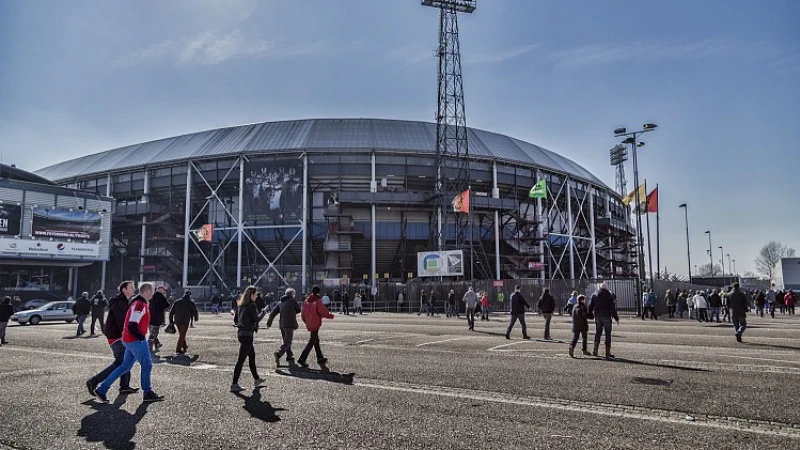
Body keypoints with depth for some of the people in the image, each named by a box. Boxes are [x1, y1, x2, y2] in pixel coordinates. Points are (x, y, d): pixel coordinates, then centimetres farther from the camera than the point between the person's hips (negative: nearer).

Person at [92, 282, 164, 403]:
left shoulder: (140, 303, 15)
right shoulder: (139, 304, -18)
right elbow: (132, 325, -24)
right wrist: (142, 337, -14)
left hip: (130, 339, 10)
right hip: (135, 340, -10)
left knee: (125, 367, 14)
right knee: (146, 365, -2)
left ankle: (102, 389, 17)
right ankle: (148, 393, 8)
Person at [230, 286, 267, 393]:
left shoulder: (240, 304, 11)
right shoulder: (252, 305, -13)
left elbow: (235, 320, 14)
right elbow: (256, 319, -15)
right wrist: (262, 312, 0)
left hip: (240, 332, 9)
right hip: (247, 334, -9)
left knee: (252, 355, 21)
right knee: (241, 359, -5)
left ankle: (256, 379, 32)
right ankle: (234, 384, -3)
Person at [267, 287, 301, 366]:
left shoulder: (281, 302, 12)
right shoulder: (293, 300, -5)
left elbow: (273, 313, 10)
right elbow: (298, 310, 5)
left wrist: (269, 322, 13)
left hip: (282, 324, 7)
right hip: (290, 324, -7)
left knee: (286, 341, 17)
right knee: (287, 342, -7)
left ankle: (290, 357, 23)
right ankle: (279, 354, -26)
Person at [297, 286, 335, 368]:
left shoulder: (306, 301, 5)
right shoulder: (318, 302, -15)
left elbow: (302, 314, 11)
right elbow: (325, 312, -13)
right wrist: (331, 316, 7)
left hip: (309, 324, 7)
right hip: (315, 324, -7)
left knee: (316, 340, 18)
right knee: (311, 342, -4)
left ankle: (320, 358, 27)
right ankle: (302, 359, -10)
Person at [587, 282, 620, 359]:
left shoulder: (594, 295, 8)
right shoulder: (609, 295, -3)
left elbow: (590, 306, 7)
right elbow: (613, 308, -7)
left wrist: (591, 316, 15)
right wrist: (616, 318, -3)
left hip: (597, 317, 3)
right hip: (606, 317, -3)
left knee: (597, 333, 13)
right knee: (608, 334, 4)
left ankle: (595, 350, 0)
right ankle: (607, 353, 3)